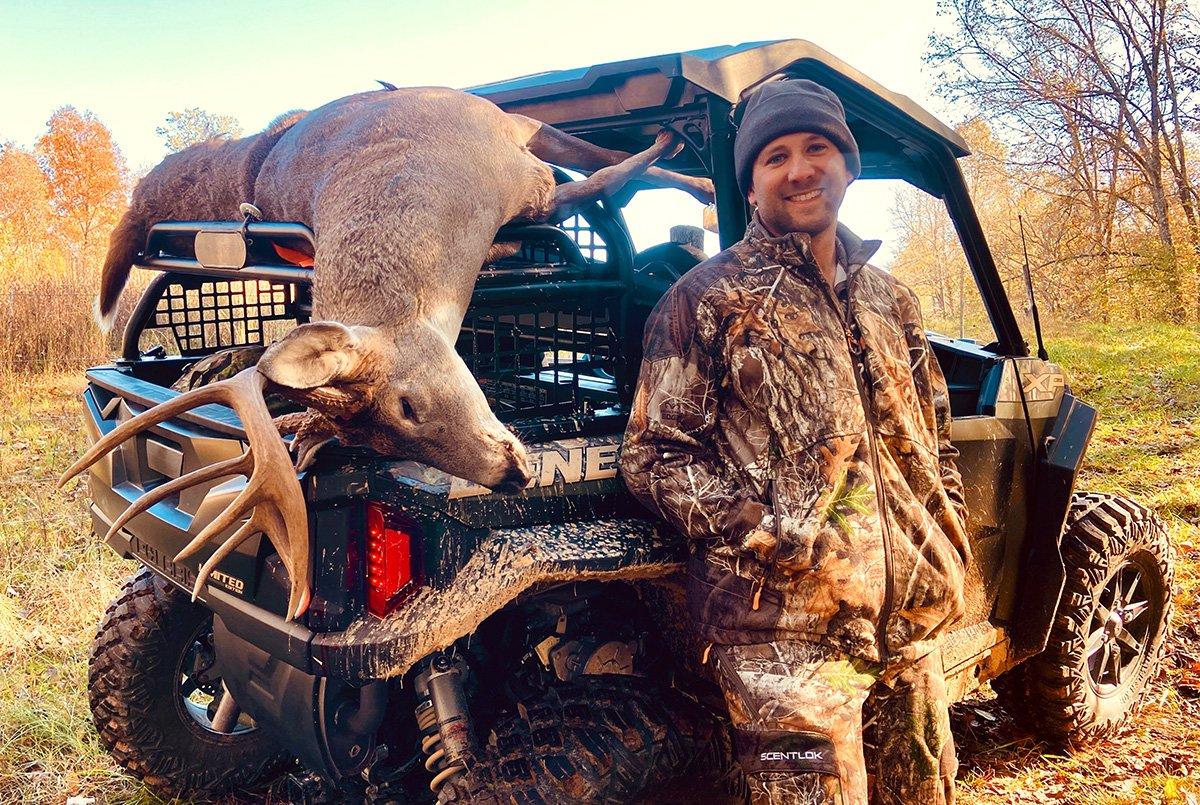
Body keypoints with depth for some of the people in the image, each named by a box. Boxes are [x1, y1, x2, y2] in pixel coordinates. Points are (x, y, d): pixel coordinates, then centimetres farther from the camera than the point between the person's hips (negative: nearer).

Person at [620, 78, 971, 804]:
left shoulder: (890, 300, 14)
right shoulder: (707, 301, -4)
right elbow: (654, 456, -8)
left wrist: (950, 550, 10)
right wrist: (772, 536, -17)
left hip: (915, 630, 6)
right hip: (789, 639, -6)